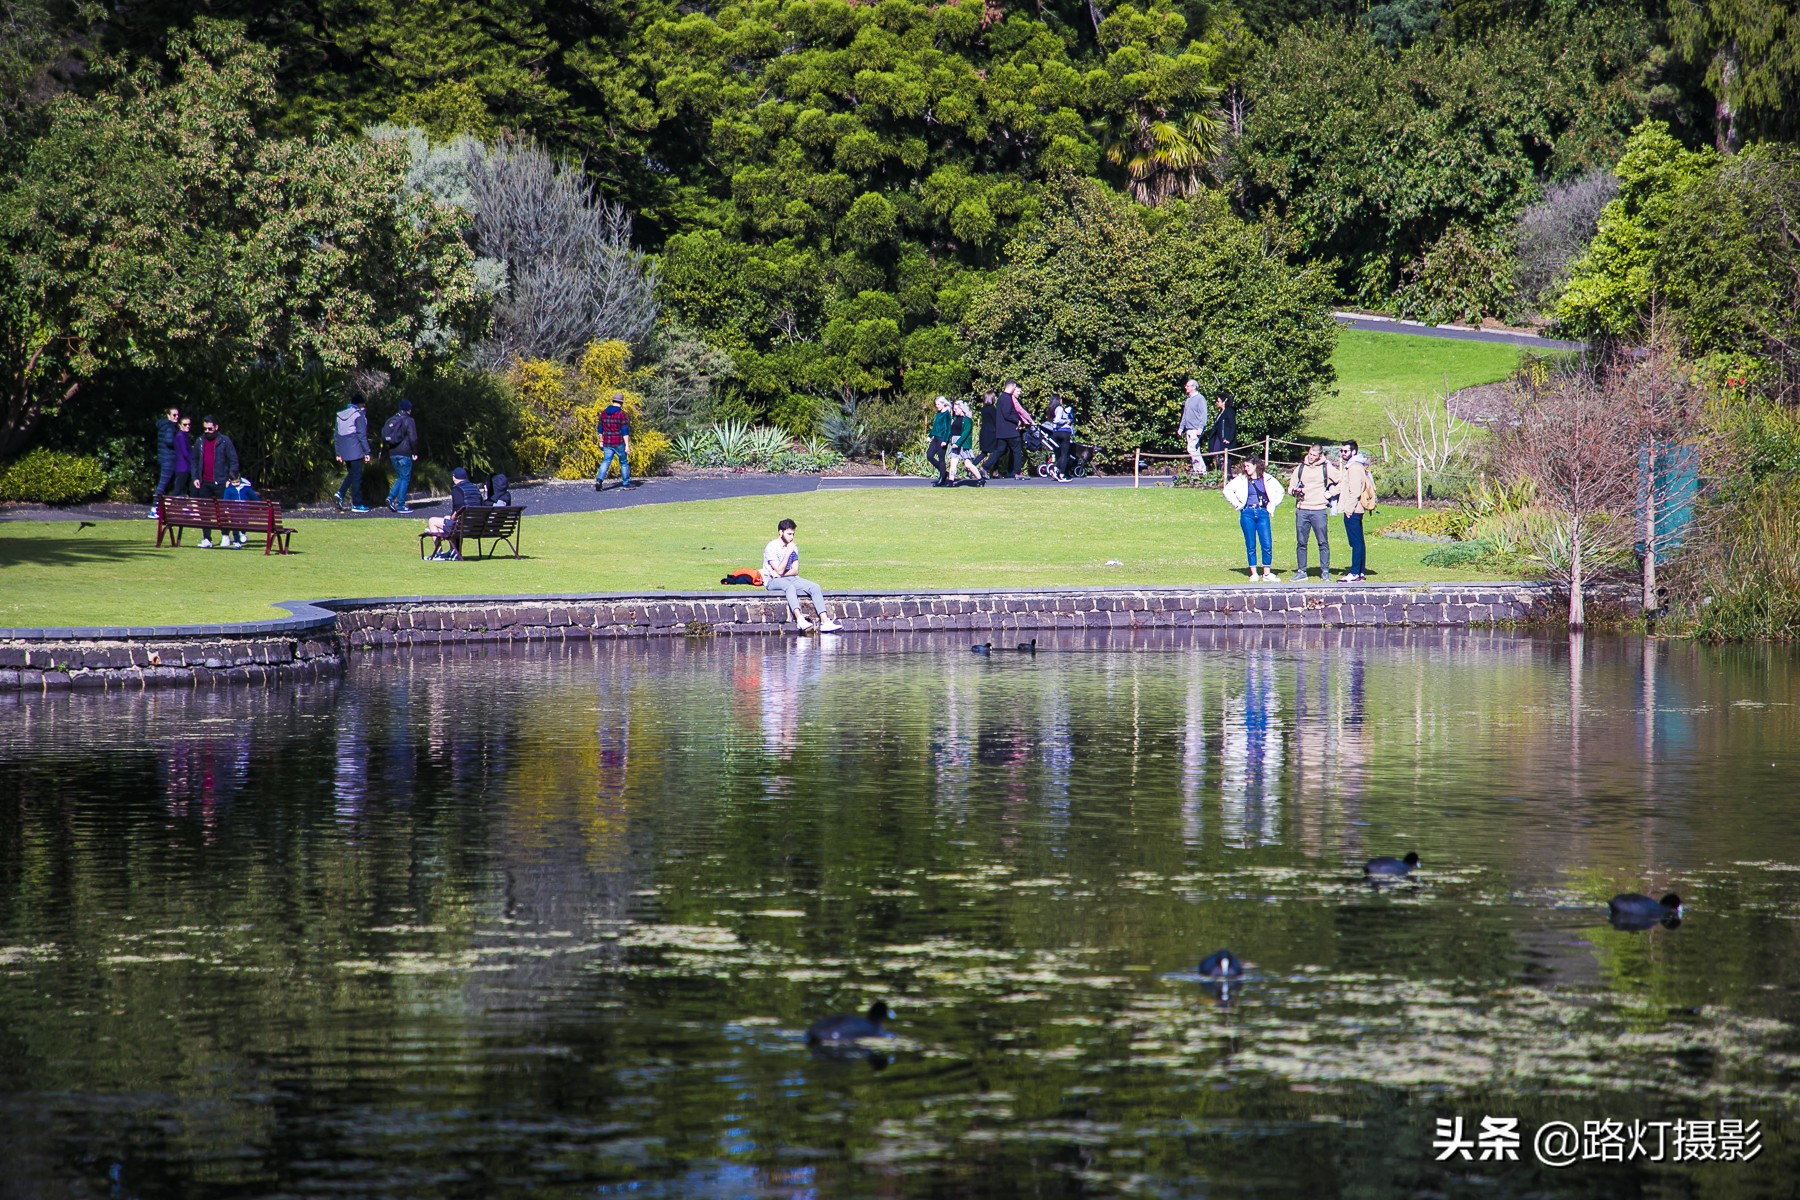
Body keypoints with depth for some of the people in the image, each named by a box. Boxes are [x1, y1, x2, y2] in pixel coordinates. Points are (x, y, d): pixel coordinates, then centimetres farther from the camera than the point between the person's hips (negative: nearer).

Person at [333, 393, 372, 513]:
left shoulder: (340, 414, 12)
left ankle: (341, 493, -2)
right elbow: (362, 435, -13)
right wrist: (367, 452, -10)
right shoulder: (359, 415, -9)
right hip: (355, 451, -6)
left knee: (351, 473, 20)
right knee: (357, 476, 1)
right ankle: (357, 504, 4)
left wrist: (338, 452, 17)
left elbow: (336, 434, 14)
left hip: (344, 451, 6)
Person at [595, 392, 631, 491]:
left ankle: (599, 480, -21)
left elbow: (600, 428, 13)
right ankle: (626, 483, 20)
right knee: (624, 462, 13)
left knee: (606, 461, 0)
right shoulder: (621, 413, -12)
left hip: (607, 443, 4)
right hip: (619, 442, -4)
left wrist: (601, 441, 23)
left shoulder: (604, 412, 5)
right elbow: (625, 431, -15)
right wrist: (627, 445, -13)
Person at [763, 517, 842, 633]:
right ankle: (800, 619, -56)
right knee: (789, 586, -40)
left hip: (791, 579, 6)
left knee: (815, 587, -17)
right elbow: (780, 570, -18)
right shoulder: (771, 548, -10)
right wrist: (788, 552, -18)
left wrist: (782, 573, -12)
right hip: (773, 582, -6)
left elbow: (795, 571, 6)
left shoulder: (793, 547, 11)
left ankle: (825, 621, -28)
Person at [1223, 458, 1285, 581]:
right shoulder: (1241, 480, 5)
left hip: (1263, 514, 0)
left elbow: (1280, 492, 18)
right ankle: (1253, 574, 6)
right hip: (1247, 514, 0)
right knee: (1250, 545, 1)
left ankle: (1267, 574, 1)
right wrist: (1237, 504, 2)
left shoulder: (1267, 480, 7)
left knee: (1267, 545, -6)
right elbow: (1227, 490, 7)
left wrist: (1272, 505, 10)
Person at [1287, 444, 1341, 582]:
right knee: (1301, 542, 4)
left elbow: (1342, 480, 7)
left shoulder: (1327, 468, 3)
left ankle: (1325, 572, 1)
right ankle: (1301, 571, 10)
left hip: (1319, 510, -3)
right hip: (1301, 510, 3)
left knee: (1323, 542, -4)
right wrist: (1295, 491, -6)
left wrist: (1331, 492, -1)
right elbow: (1291, 486, 17)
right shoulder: (1300, 468, 11)